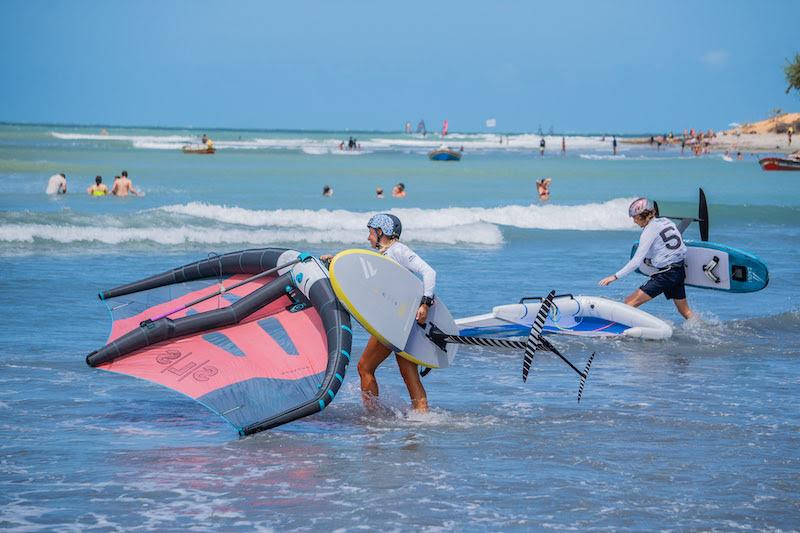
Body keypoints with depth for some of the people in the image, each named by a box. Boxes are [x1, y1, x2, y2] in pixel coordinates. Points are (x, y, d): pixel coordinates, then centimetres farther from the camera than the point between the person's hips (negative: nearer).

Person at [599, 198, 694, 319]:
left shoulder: (649, 231, -11)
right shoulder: (667, 221, 10)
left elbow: (636, 261, -17)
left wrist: (615, 277, -15)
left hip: (665, 274, -8)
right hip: (680, 272, 8)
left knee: (630, 303, -9)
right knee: (685, 311, 21)